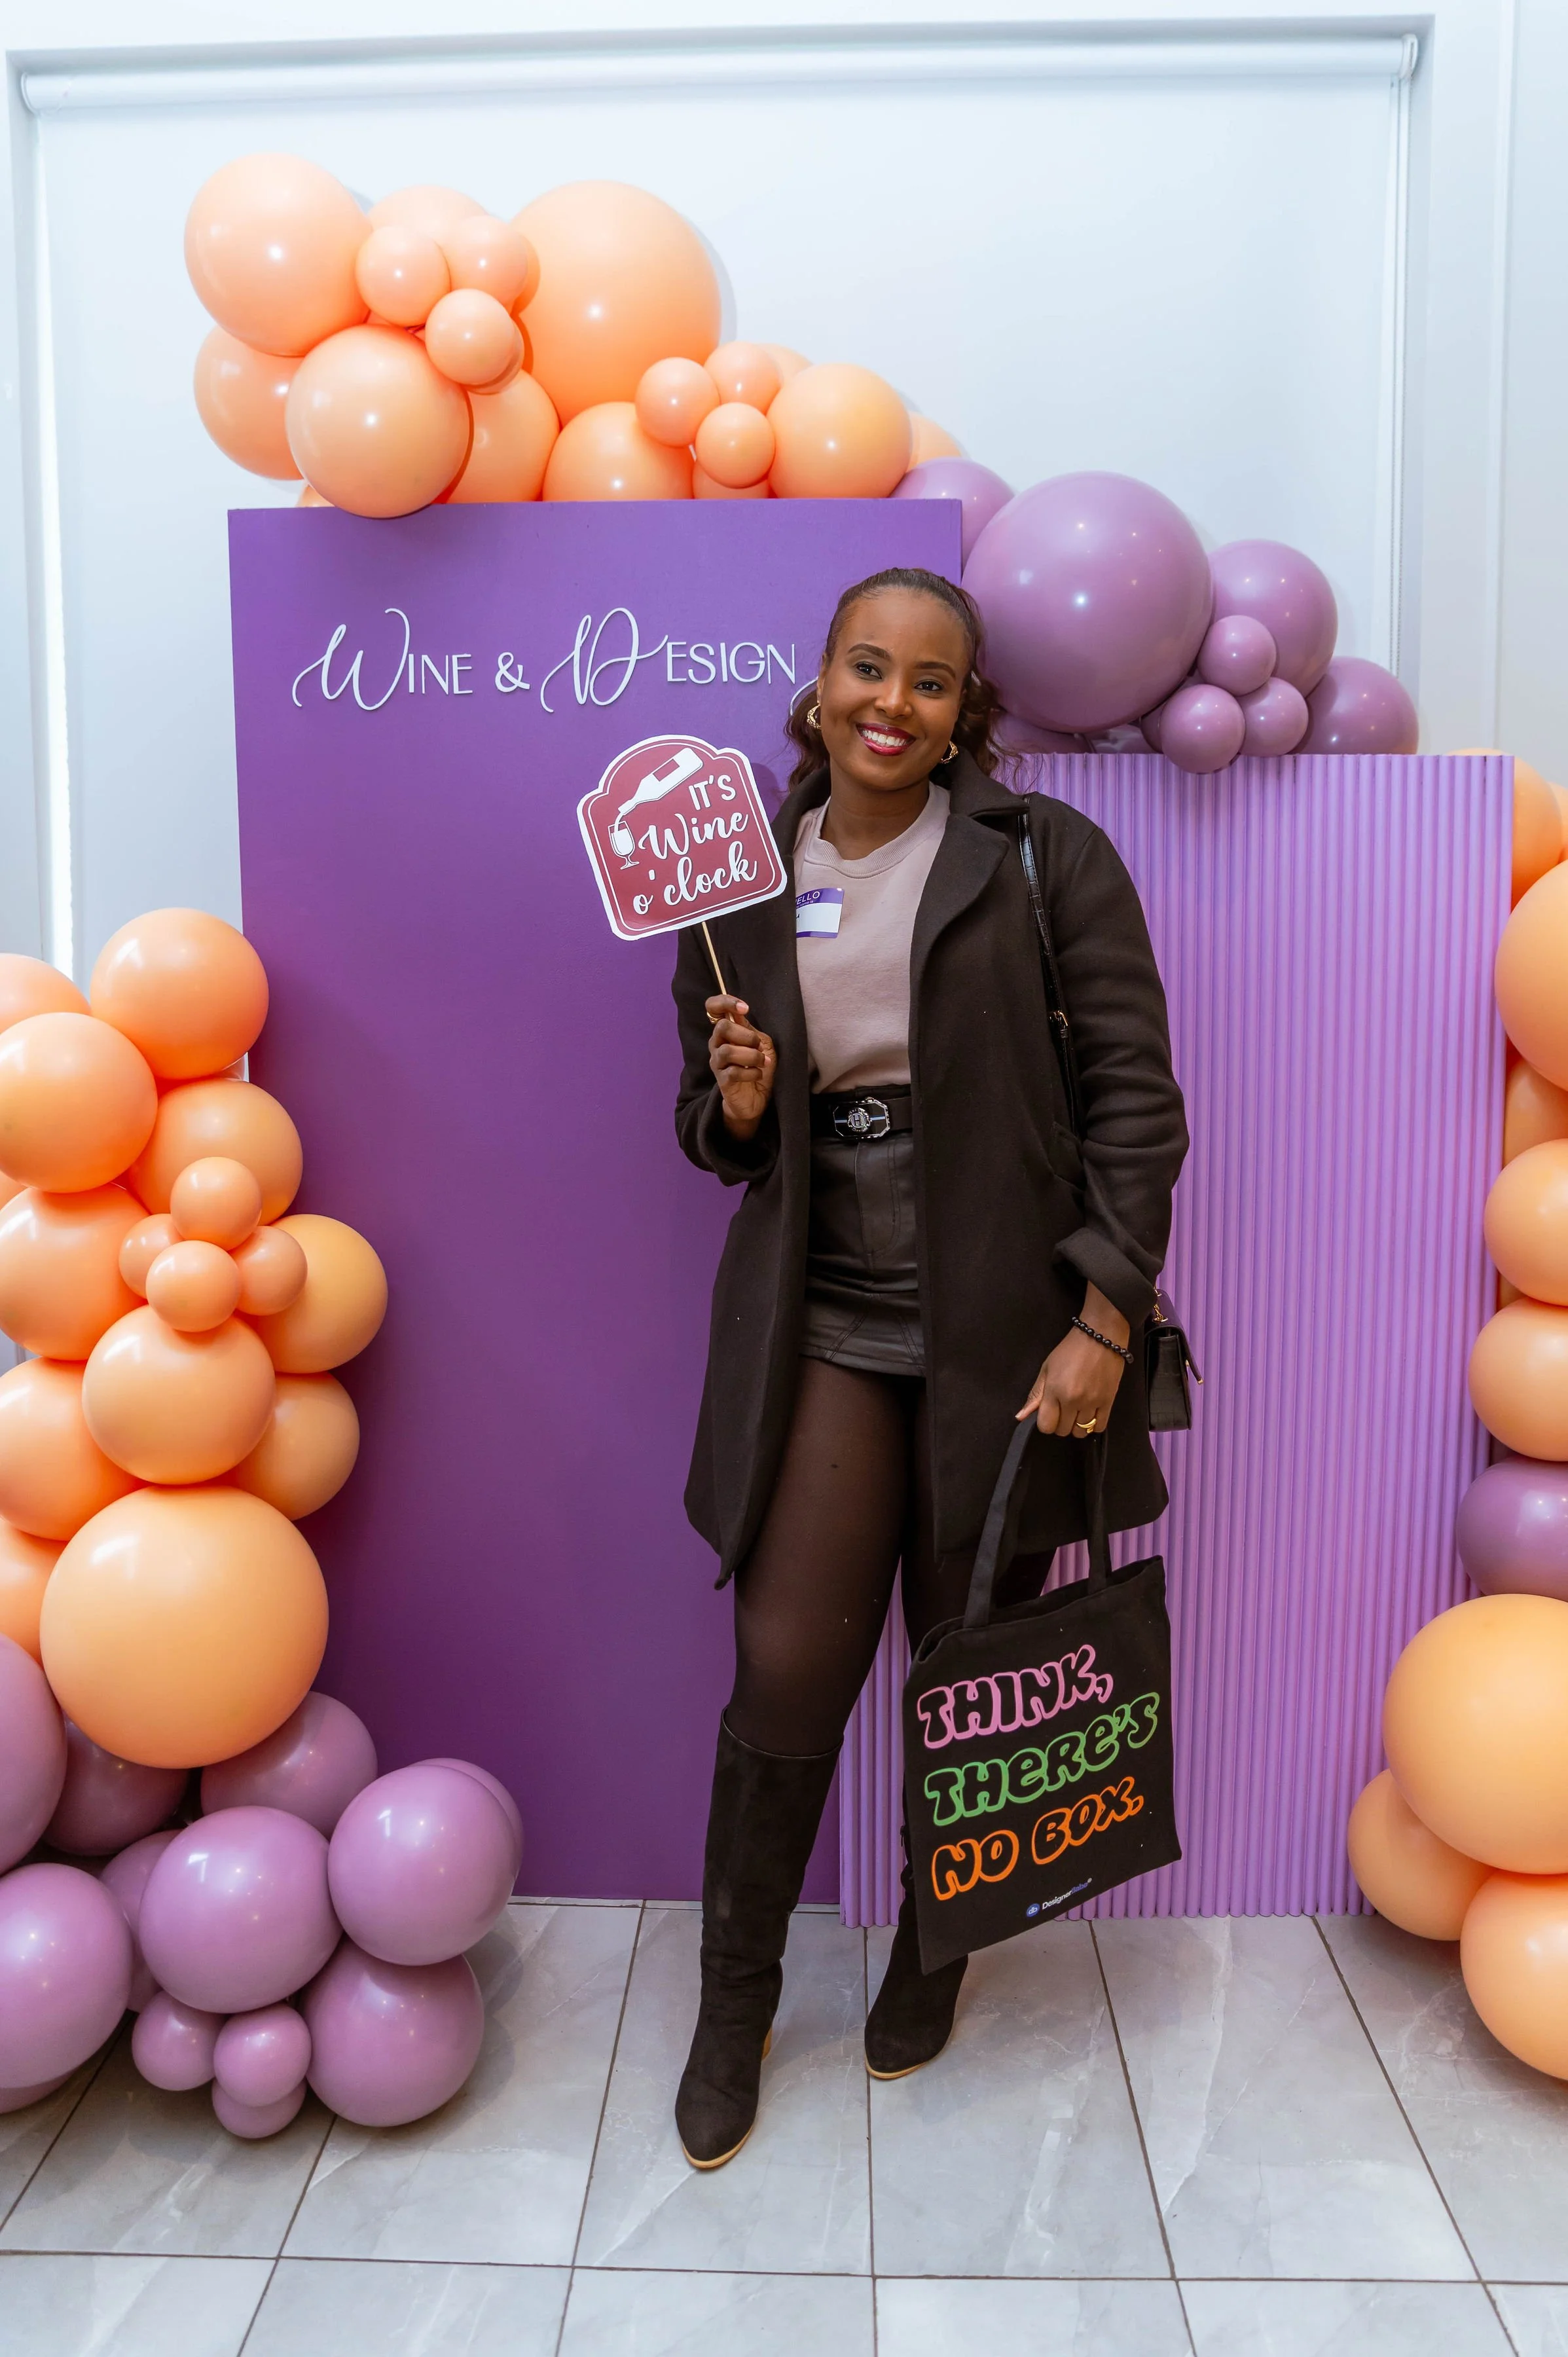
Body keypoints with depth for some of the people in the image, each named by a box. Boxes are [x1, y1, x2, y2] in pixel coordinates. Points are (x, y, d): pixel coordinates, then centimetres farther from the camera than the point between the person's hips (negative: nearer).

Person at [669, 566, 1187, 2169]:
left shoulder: (1045, 859, -4)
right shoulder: (740, 883, 5)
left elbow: (1133, 1099, -6)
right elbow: (720, 1138, 13)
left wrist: (1103, 1325, -12)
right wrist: (736, 1107, -11)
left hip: (1006, 1329, -1)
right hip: (824, 1326, 2)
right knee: (787, 1665, -2)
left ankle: (933, 1953, 41)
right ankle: (734, 2003, 24)